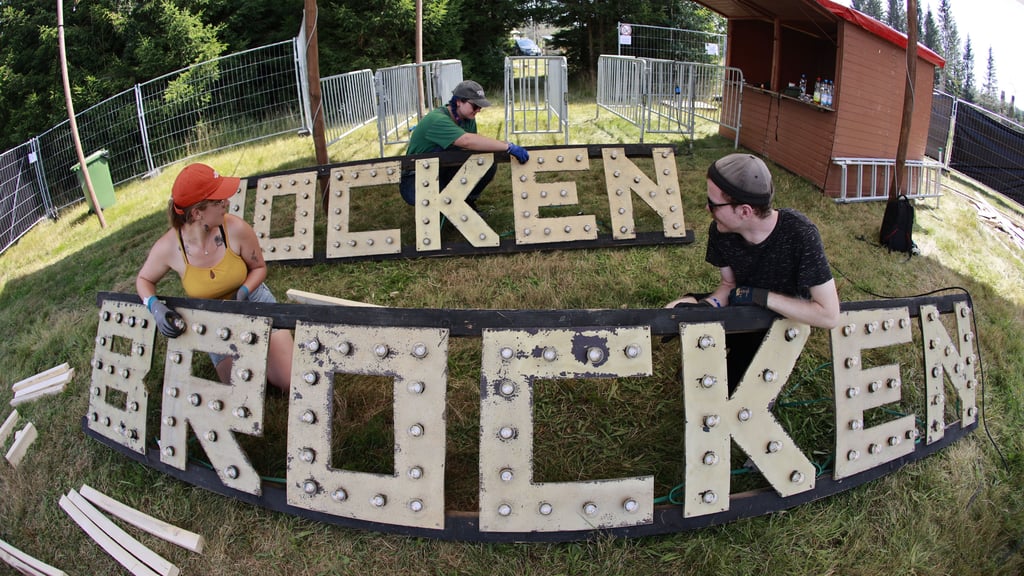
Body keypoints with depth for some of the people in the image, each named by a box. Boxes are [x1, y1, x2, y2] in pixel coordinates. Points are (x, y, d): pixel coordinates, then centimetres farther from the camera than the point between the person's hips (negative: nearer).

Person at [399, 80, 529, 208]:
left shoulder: (468, 119, 0)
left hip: (445, 172, 7)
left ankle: (466, 202, 10)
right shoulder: (437, 120, -29)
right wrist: (509, 147, -45)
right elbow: (467, 141, -43)